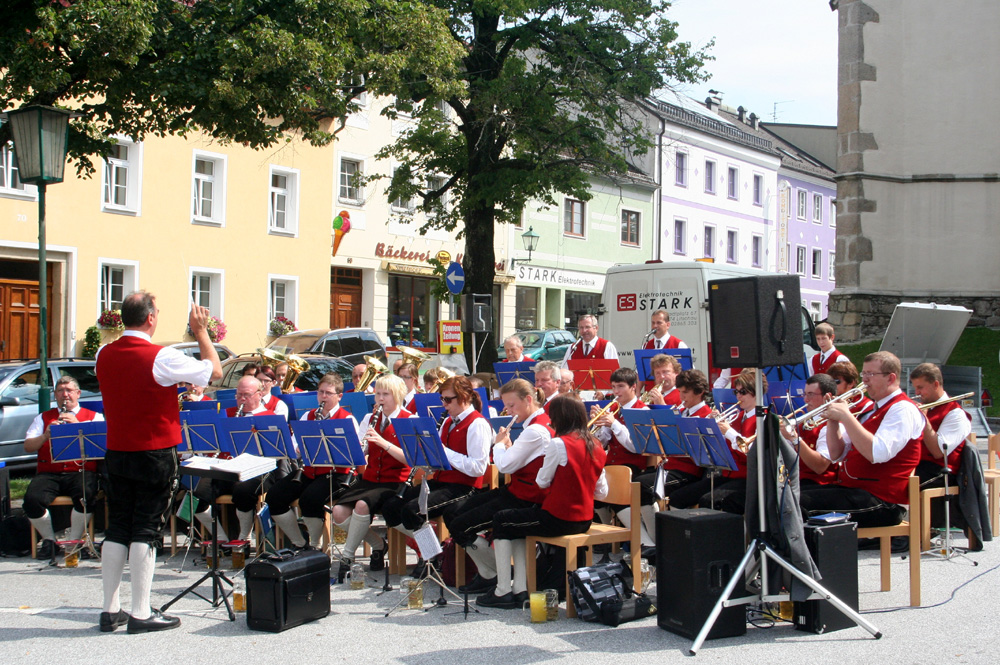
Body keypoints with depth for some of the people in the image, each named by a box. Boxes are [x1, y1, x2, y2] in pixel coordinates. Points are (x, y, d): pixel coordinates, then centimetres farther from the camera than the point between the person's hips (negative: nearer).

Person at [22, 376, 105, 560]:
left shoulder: (94, 417, 16)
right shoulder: (43, 418, 22)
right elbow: (28, 446, 10)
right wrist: (46, 435, -9)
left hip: (81, 471, -2)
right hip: (49, 473, 2)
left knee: (85, 496, -36)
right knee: (32, 499, -28)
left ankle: (74, 540, -14)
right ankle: (49, 540, -5)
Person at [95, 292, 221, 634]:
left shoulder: (104, 355, 1)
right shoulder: (161, 358, -17)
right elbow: (214, 371, -10)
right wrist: (201, 332, 1)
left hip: (116, 452, 6)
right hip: (155, 454, -6)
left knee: (117, 529, 11)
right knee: (145, 531, -1)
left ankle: (110, 611, 16)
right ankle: (140, 614, 3)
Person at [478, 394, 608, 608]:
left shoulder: (558, 444, -17)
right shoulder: (596, 447, 5)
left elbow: (542, 482, -7)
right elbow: (602, 492, 7)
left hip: (559, 519, -8)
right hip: (584, 520, 8)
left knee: (501, 521, 14)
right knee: (517, 524, 27)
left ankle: (502, 591, 12)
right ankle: (520, 589, 19)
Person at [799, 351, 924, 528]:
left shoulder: (903, 409, -7)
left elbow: (878, 453, -24)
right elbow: (836, 455, 18)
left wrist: (846, 416, -19)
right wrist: (833, 419, 3)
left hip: (880, 500, -9)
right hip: (851, 488, 9)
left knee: (800, 502, -25)